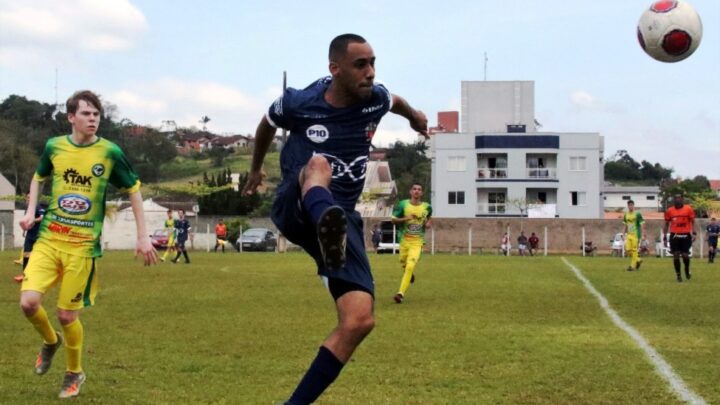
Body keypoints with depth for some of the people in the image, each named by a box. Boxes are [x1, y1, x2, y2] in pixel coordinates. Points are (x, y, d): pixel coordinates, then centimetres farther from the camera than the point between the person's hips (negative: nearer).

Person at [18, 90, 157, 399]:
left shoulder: (110, 152, -7)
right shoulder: (54, 146, 2)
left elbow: (133, 190, 4)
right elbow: (39, 177, 21)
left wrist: (143, 237, 0)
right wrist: (30, 212, 6)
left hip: (83, 245, -2)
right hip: (48, 238, 2)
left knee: (67, 315, -1)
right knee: (29, 301, -13)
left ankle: (74, 373, 26)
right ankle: (50, 341, 21)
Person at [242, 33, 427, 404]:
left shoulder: (375, 99, -1)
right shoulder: (298, 103, -8)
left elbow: (396, 102, 26)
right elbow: (267, 124, 16)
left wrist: (415, 117, 48)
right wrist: (255, 169, 32)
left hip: (341, 218, 4)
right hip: (294, 209, -3)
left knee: (360, 319, -14)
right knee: (318, 165, -39)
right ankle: (328, 227, -75)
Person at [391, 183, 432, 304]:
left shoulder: (427, 207, 0)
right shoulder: (402, 205, -5)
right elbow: (393, 219, -1)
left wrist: (428, 224, -4)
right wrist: (405, 219, -18)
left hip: (417, 242, -1)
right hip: (404, 240, 1)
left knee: (410, 266, -16)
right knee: (404, 264, 13)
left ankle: (401, 293, -16)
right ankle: (410, 275, 51)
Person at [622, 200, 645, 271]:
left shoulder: (637, 214, -7)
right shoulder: (626, 215, 10)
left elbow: (642, 225, -6)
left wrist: (643, 235, -11)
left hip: (635, 235, -6)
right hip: (628, 235, 6)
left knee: (634, 250, -6)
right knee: (628, 249, 0)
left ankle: (633, 266, 0)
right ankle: (638, 260, 21)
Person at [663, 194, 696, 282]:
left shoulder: (688, 209, 0)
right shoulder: (669, 211, 5)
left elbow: (692, 222, 3)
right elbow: (666, 224, 12)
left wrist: (693, 233, -10)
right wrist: (664, 237, 8)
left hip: (686, 235, -1)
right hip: (674, 235, 1)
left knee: (685, 255, -2)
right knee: (676, 255, -2)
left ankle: (687, 271, 27)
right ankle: (678, 275, 10)